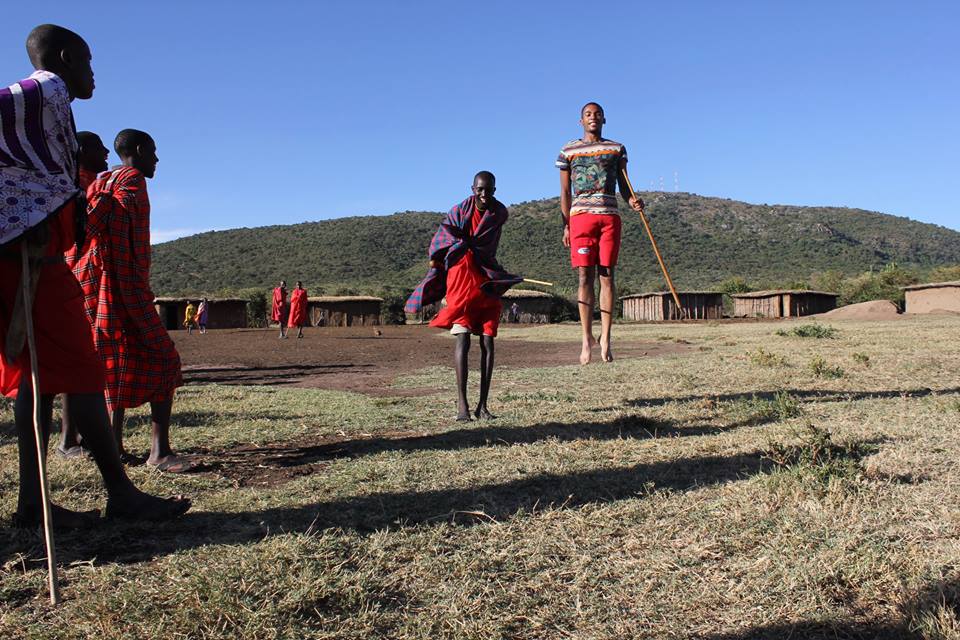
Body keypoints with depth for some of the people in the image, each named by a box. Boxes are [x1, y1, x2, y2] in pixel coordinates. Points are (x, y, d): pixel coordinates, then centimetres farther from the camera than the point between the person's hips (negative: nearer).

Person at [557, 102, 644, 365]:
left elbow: (623, 185, 15)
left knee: (607, 276, -2)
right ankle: (587, 338, -2)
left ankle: (605, 337, -2)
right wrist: (565, 226, 3)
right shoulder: (568, 151, 12)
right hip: (581, 215, -1)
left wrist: (632, 201, -8)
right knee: (585, 277, -5)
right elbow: (565, 192, 11)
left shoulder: (617, 149, 15)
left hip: (609, 216, 1)